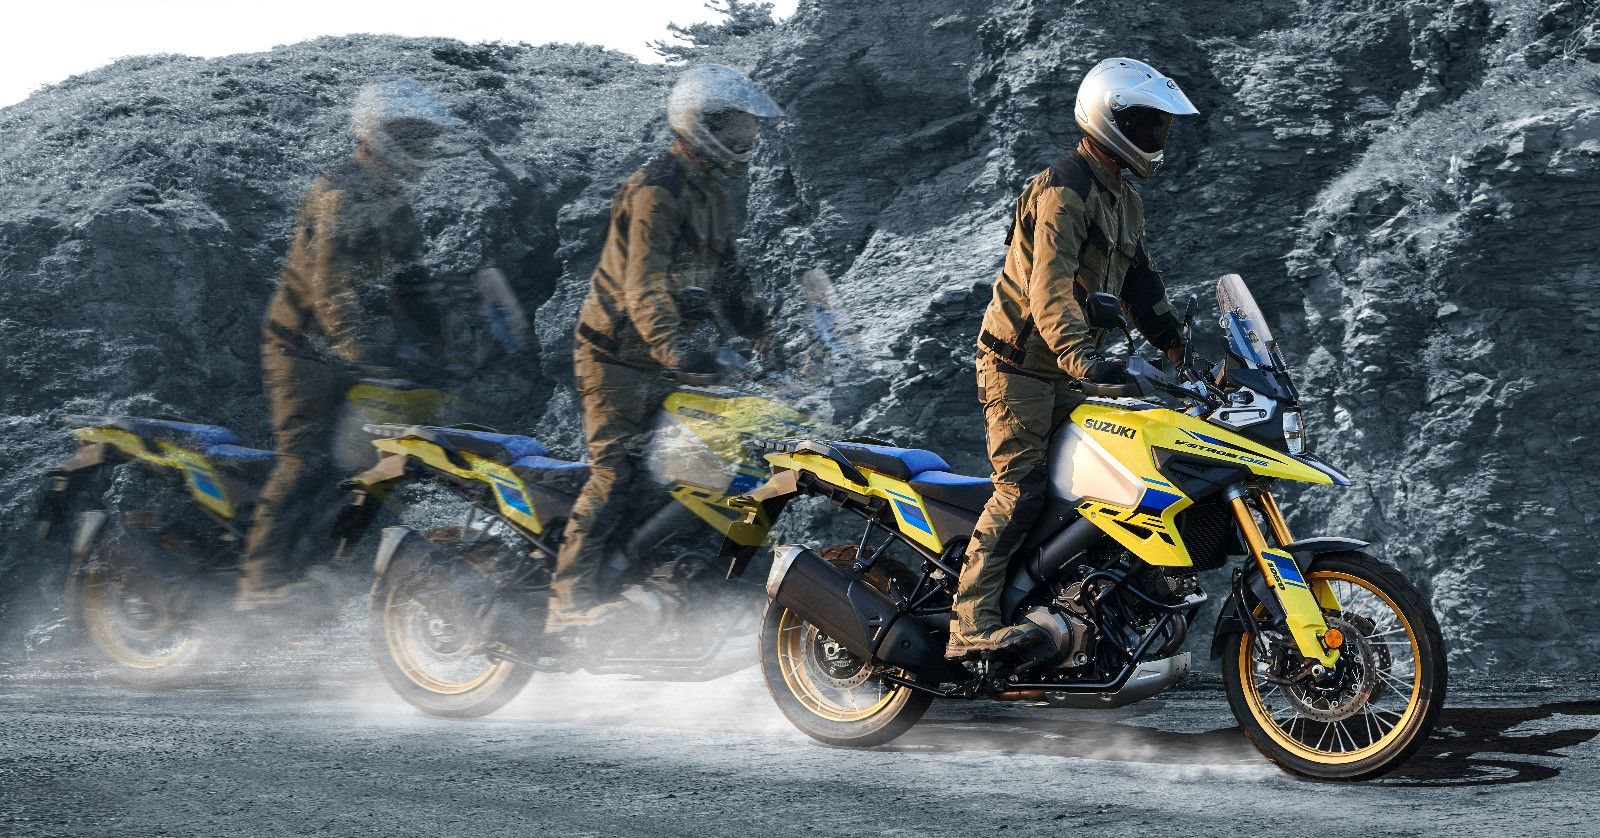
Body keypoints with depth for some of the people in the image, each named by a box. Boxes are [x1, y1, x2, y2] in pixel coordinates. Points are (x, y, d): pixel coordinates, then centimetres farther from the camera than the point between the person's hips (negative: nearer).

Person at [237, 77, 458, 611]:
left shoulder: (392, 202, 13)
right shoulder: (342, 196, -18)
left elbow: (409, 283, 20)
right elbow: (334, 289, -28)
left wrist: (439, 345, 12)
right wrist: (362, 353, -36)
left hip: (354, 348, 9)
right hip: (306, 348, -9)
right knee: (307, 458, -15)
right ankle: (261, 578, -14)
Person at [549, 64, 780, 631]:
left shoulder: (712, 195, 14)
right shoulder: (656, 191, -18)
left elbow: (726, 278, 21)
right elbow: (645, 285, -28)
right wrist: (674, 350, -40)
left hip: (664, 357, 9)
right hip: (618, 356, -9)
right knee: (615, 472, -15)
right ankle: (570, 600, -16)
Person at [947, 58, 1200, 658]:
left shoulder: (1123, 199, 14)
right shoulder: (1064, 191, -19)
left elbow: (1140, 286, 20)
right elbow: (1050, 291, -29)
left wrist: (1182, 349, 12)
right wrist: (1084, 360, -41)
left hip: (1064, 371, 10)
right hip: (1019, 365, -10)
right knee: (1021, 490, -16)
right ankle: (970, 625, -19)